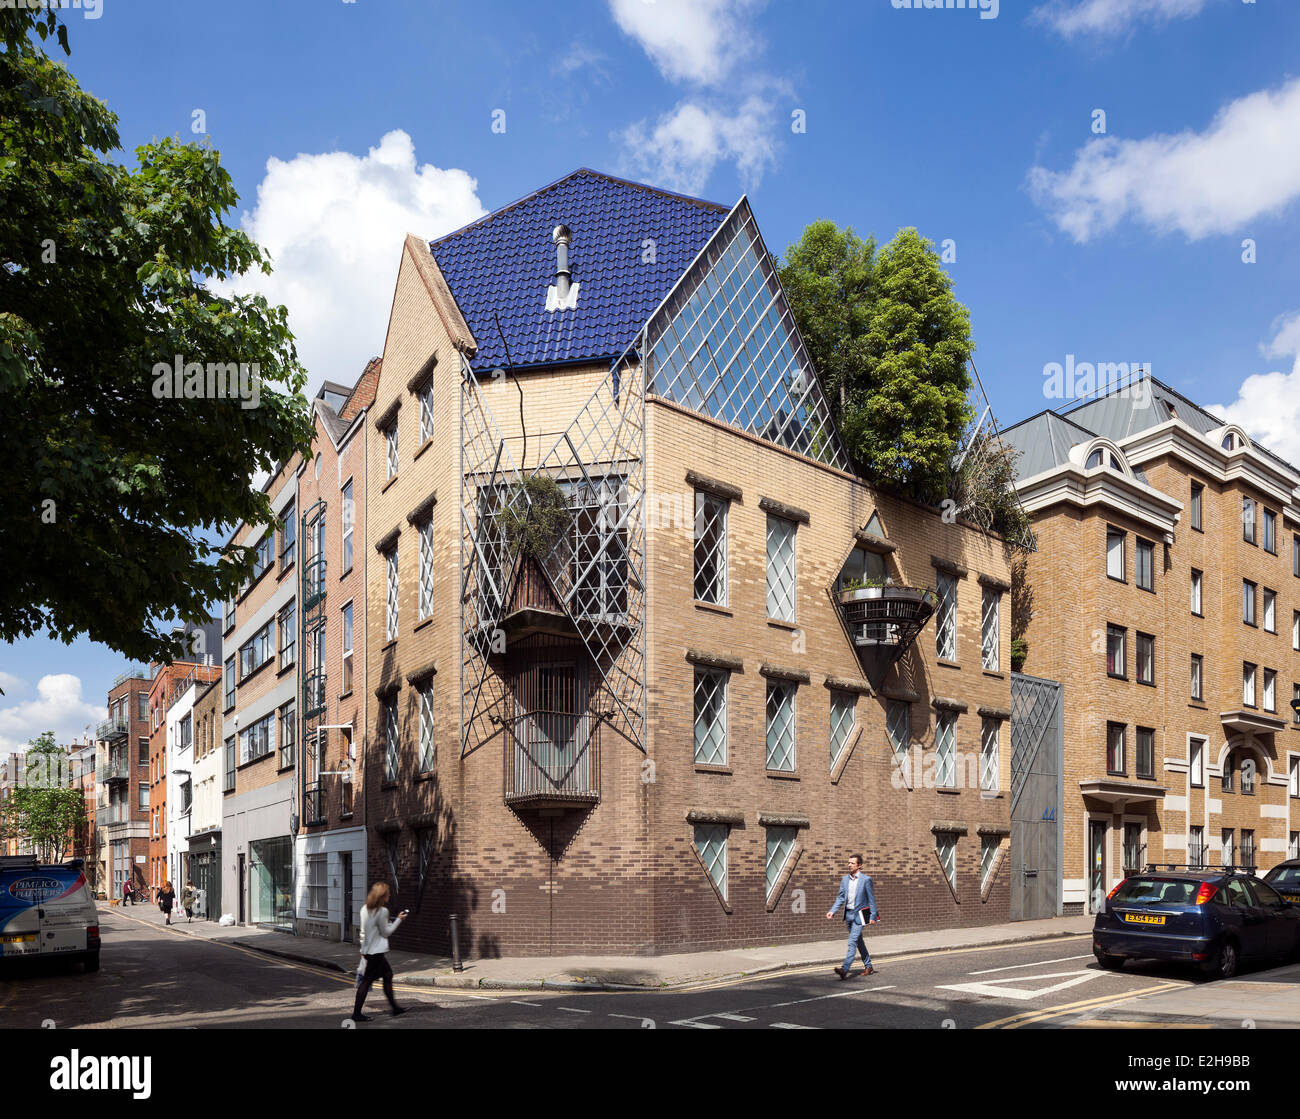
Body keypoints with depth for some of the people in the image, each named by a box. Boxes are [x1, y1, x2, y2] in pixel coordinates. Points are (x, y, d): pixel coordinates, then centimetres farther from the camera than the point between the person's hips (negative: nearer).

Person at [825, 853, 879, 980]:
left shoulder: (866, 879, -8)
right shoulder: (845, 879, 8)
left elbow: (871, 899, -5)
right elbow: (840, 897, 12)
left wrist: (873, 916, -7)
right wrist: (833, 911, 0)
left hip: (859, 914, -6)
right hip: (848, 914, 6)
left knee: (852, 942, -15)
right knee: (859, 942, 16)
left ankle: (845, 969, -23)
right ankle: (869, 967, 29)